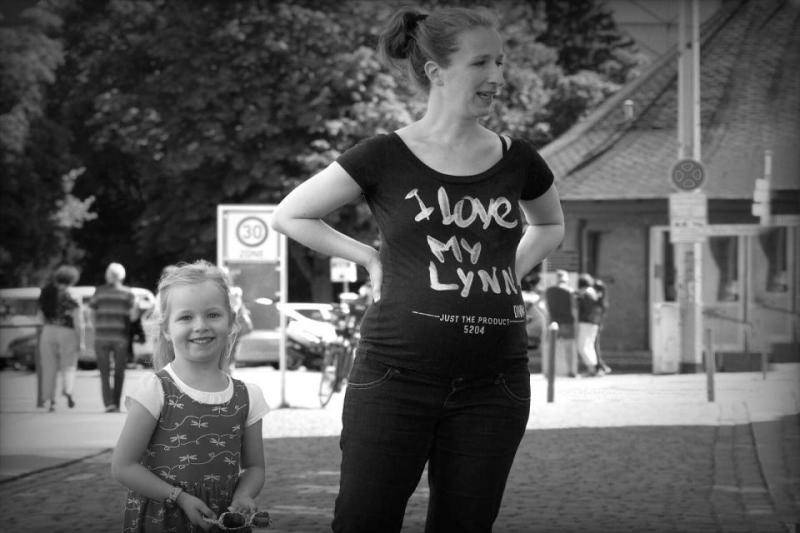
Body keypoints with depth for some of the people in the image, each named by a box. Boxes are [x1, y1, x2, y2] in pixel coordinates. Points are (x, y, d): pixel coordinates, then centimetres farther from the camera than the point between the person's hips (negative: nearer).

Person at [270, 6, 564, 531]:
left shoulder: (516, 160, 7)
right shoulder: (385, 158, -3)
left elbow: (551, 225, 28)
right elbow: (289, 215, 7)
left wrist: (513, 270, 11)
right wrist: (370, 258, 3)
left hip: (493, 385, 3)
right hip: (396, 377, -3)